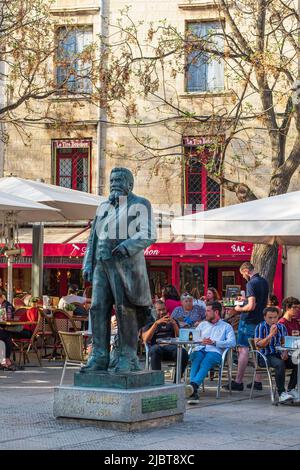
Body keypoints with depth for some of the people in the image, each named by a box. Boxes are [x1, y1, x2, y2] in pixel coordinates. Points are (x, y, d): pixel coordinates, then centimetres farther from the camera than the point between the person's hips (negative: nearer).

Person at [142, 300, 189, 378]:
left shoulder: (172, 322, 28)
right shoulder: (149, 324, 22)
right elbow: (146, 339, 1)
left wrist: (174, 324, -6)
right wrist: (156, 323, -6)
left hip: (170, 346, 2)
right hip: (156, 346, -2)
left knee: (183, 352, -33)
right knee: (156, 350, -40)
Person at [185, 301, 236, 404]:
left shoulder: (226, 327, 20)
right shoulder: (202, 325, 34)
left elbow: (232, 342, 2)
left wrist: (214, 342, -10)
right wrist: (200, 341, -3)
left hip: (214, 352, -3)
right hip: (200, 350, 3)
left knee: (205, 363, -37)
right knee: (195, 362, -34)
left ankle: (193, 385, -62)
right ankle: (193, 393, -50)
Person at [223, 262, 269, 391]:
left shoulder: (251, 283, -16)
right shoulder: (264, 282, 12)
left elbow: (251, 306, -22)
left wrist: (239, 309, -6)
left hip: (248, 321, -9)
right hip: (260, 320, 9)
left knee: (243, 349, -7)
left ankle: (238, 382, -7)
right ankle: (257, 381, 15)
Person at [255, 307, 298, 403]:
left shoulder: (281, 327, 13)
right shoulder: (260, 327, -4)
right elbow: (258, 345, -12)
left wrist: (285, 352, -2)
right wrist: (270, 335, -20)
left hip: (279, 355, 6)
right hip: (265, 357, -6)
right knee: (280, 364, -36)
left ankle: (291, 389, -5)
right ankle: (281, 393, -34)